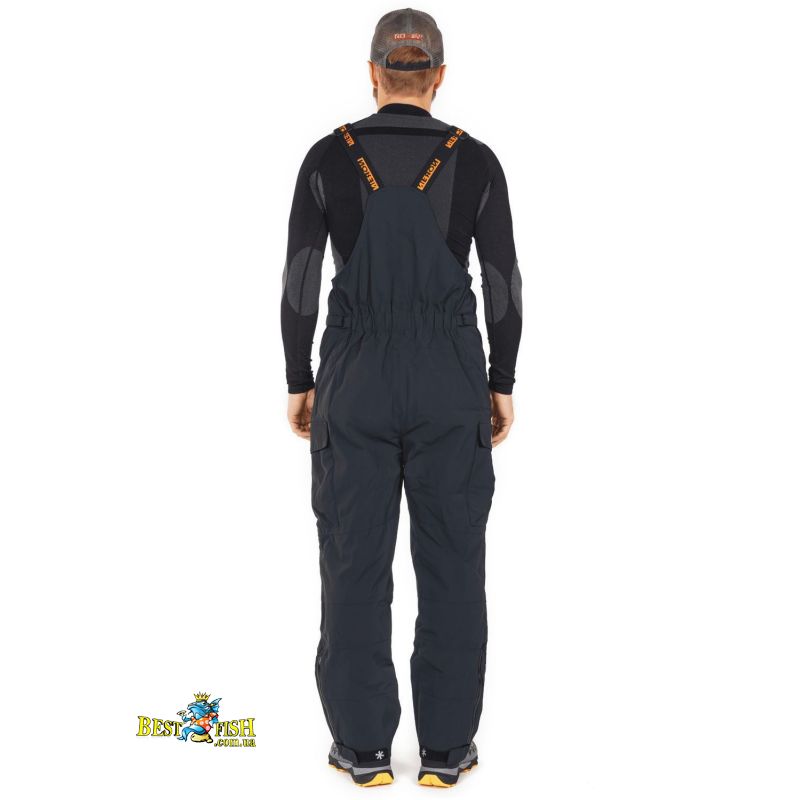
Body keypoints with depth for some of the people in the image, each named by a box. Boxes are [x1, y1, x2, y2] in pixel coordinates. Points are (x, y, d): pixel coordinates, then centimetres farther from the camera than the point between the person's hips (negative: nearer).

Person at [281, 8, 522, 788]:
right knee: (452, 565, 8)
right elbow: (504, 285, -1)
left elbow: (299, 283, -3)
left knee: (354, 564, 8)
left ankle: (362, 745, 15)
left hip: (355, 381, 0)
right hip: (449, 382, 0)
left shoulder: (328, 156, -2)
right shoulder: (475, 160, -2)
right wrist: (502, 384, 9)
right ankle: (446, 745, 15)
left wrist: (298, 383, 7)